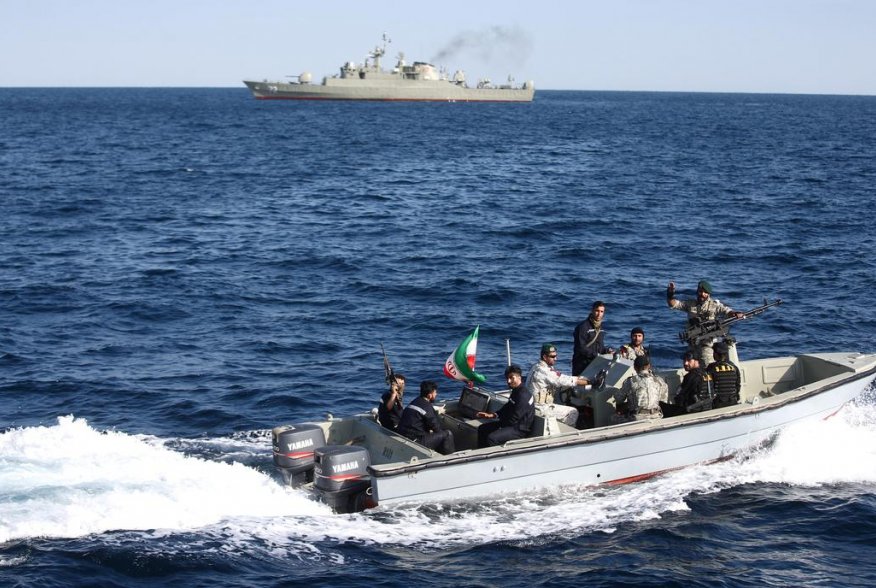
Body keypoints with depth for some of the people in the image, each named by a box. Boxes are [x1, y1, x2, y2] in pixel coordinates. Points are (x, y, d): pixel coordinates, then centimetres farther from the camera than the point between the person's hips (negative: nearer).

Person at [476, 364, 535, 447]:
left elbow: (514, 418, -24)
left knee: (491, 438, -29)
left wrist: (500, 424, -9)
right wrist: (492, 415, 7)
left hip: (520, 429, -11)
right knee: (482, 429, 14)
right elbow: (506, 408, 21)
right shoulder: (516, 391, 10)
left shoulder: (523, 395, -23)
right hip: (513, 424, 11)